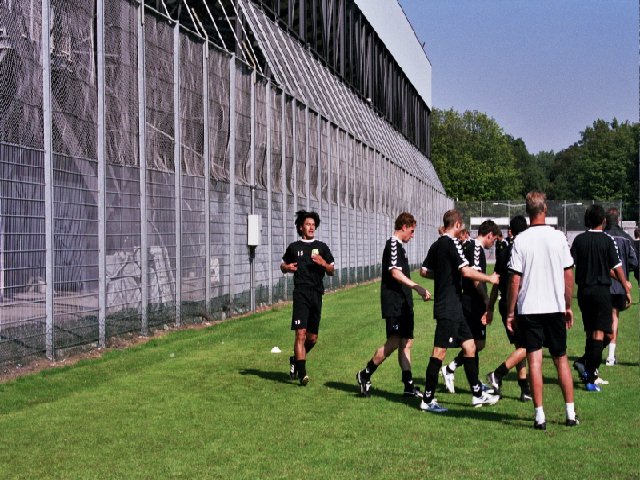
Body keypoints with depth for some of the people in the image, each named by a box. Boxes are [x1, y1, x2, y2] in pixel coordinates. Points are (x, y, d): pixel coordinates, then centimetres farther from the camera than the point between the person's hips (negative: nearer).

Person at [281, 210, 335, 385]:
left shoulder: (322, 247, 10)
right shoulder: (294, 247, 8)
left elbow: (331, 271, 11)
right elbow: (283, 265, 20)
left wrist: (324, 263, -9)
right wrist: (287, 268, -3)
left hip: (317, 294, 3)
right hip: (300, 294, -2)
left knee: (313, 338, 8)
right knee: (301, 333, -14)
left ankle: (296, 360, 33)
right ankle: (302, 373, -15)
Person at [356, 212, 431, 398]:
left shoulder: (399, 246, 19)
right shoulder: (393, 244, -11)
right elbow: (395, 273, -23)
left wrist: (418, 291, 31)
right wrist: (417, 287, -30)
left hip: (403, 303, 11)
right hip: (394, 303, -11)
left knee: (406, 342, 8)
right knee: (394, 342, -12)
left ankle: (409, 386, 10)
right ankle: (365, 375, 0)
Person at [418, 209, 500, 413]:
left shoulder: (437, 245, 12)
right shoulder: (452, 243, -14)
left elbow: (424, 271, 20)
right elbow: (466, 271, -23)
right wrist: (490, 278, -10)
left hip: (453, 309, 10)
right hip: (448, 308, -10)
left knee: (469, 346, 13)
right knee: (439, 351, -5)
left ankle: (477, 394, 19)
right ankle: (427, 400, 0)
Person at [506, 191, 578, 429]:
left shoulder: (521, 240, -7)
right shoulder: (558, 237, -1)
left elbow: (514, 280, -7)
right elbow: (568, 275, 3)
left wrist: (510, 312, 1)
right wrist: (568, 305, 15)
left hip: (529, 309, -2)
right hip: (556, 307, 2)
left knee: (534, 361, 0)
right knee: (561, 359, 13)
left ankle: (540, 415, -1)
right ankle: (570, 413, 16)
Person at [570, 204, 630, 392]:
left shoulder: (579, 240, 2)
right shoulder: (607, 241, -7)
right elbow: (617, 268, -6)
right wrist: (627, 290, 4)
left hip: (584, 290, 4)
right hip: (602, 290, -4)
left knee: (590, 332, 19)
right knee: (599, 334, -3)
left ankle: (587, 369, 21)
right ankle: (591, 378, -8)